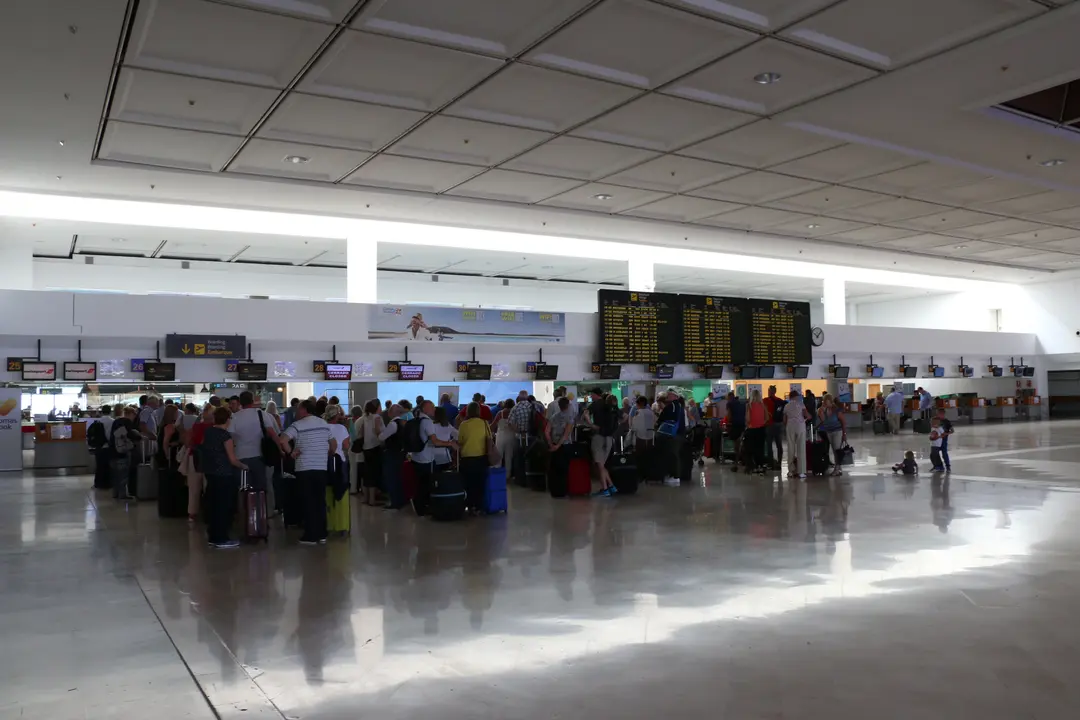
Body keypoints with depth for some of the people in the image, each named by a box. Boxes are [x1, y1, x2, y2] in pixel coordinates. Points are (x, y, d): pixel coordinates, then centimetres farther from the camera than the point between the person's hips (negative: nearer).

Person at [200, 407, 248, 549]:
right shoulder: (225, 435, -16)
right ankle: (221, 539, 3)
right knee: (224, 506, 0)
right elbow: (232, 459, -16)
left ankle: (213, 536, 22)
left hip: (210, 472, 8)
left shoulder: (207, 432, 7)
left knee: (213, 504, 14)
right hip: (224, 475, -8)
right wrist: (244, 466, -1)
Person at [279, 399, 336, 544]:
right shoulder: (324, 424, 11)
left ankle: (311, 536, 3)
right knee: (320, 502, 9)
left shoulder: (298, 425, -6)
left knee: (309, 502, 0)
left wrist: (290, 453, -8)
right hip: (321, 468, 4)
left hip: (305, 469, -4)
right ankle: (321, 535, 12)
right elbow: (334, 445, 17)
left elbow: (282, 440, -20)